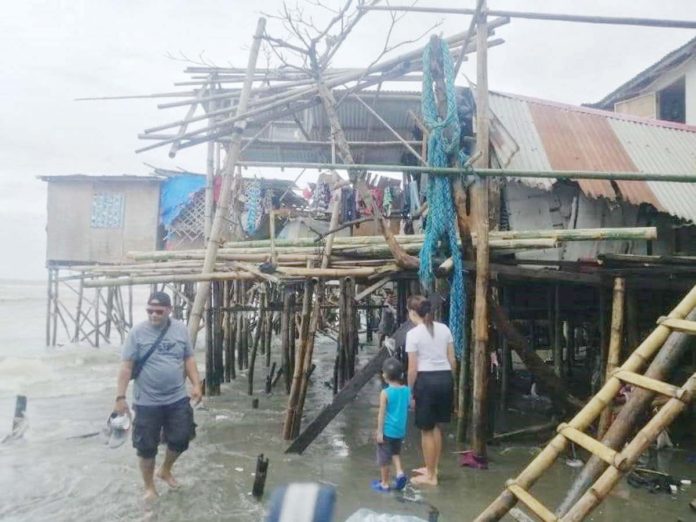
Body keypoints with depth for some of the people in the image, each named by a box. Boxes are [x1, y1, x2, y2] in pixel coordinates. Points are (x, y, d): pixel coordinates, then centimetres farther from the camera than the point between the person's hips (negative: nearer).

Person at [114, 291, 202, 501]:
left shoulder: (181, 329, -1)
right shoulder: (137, 332, -10)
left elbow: (189, 360, 6)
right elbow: (126, 367, -9)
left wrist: (196, 385, -4)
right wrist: (120, 397, -13)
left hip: (178, 399, 3)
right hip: (147, 402, -3)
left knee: (181, 439, 12)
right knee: (147, 447, 8)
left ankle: (165, 470, 40)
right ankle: (149, 487, 29)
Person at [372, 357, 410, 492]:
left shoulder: (385, 393, -17)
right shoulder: (407, 391, -2)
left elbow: (382, 414, -15)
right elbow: (408, 408, 10)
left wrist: (379, 431, -10)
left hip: (387, 431, -5)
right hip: (400, 430, 5)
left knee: (384, 457, 9)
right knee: (395, 452, 27)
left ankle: (384, 483, 18)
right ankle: (399, 472, 9)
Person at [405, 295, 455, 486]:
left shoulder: (413, 334, -11)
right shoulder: (444, 329, 6)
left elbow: (413, 368, -10)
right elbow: (452, 360, 9)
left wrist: (410, 390, 0)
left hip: (426, 380, -6)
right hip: (446, 379, 6)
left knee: (426, 430, 7)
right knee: (436, 426, 21)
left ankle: (430, 476, 17)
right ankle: (432, 468, 33)